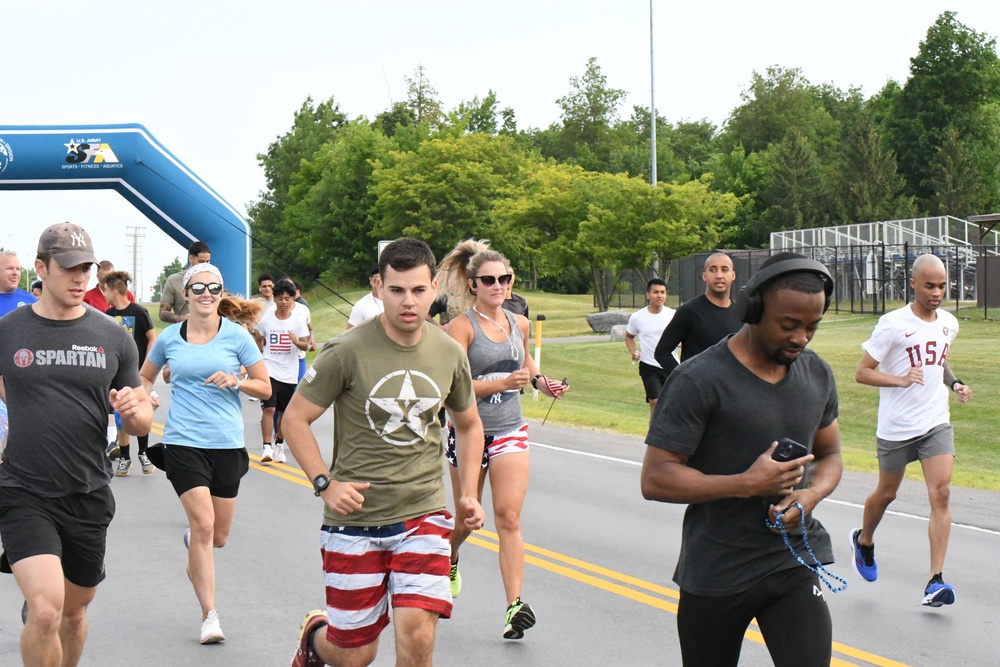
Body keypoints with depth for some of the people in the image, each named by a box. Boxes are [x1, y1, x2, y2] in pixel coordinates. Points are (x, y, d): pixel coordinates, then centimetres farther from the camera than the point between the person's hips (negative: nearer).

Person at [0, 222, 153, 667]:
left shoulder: (112, 338, 3)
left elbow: (141, 422, 8)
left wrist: (134, 410, -13)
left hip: (89, 496, 3)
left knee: (74, 610, 17)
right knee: (46, 610, -20)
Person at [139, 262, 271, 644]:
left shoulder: (236, 336, 0)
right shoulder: (169, 338, 3)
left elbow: (265, 388, 4)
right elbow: (145, 376, 21)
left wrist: (235, 381, -14)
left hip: (227, 443, 1)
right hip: (183, 442, -1)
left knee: (218, 536, 9)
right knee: (204, 525, -15)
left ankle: (193, 541, 48)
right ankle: (209, 616, -7)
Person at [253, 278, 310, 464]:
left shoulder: (298, 319, -3)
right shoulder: (266, 319, -1)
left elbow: (305, 345, -6)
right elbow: (259, 340, 16)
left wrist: (297, 341, -27)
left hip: (289, 374, 1)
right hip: (269, 370, -1)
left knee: (284, 412, 12)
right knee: (269, 408, -16)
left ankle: (279, 445, 30)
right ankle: (267, 447, -18)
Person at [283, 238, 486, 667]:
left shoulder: (449, 354, 2)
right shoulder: (348, 351, -11)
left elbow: (468, 424, 20)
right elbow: (295, 419, -4)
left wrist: (469, 494, 9)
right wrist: (324, 482, -15)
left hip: (424, 514, 2)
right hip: (354, 517, -2)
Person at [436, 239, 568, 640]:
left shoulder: (519, 324, 6)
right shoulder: (462, 326, -10)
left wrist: (540, 382, 10)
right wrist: (504, 382, -30)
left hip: (510, 432, 3)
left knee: (508, 517, -9)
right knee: (467, 518, 12)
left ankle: (514, 606, -14)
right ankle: (449, 561, 46)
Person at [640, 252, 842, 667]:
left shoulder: (817, 375, 6)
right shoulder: (698, 380, -14)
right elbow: (655, 479, -15)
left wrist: (811, 493, -5)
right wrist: (745, 484, -23)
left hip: (795, 566, 3)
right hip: (715, 575, -3)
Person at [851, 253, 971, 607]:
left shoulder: (949, 323, 5)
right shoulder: (892, 324, -13)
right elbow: (862, 372, -12)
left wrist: (955, 383, 6)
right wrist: (901, 380, -26)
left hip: (937, 424, 3)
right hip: (896, 428, -3)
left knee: (941, 493, -11)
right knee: (886, 493, 13)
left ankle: (935, 581, -11)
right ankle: (864, 540, 46)